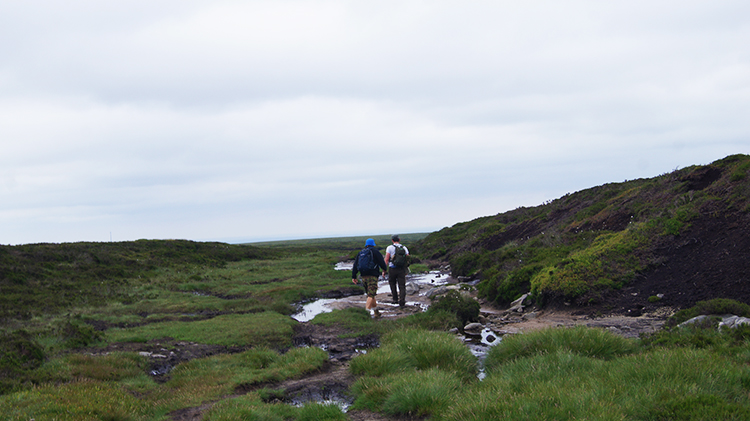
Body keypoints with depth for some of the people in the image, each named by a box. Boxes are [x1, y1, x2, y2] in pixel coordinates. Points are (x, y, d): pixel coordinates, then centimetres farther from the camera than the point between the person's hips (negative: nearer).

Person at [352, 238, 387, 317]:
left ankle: (376, 312, 24)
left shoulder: (360, 253, 17)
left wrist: (353, 277, 18)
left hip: (363, 276, 6)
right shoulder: (375, 251, 1)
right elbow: (381, 262, -1)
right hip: (372, 276, -6)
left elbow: (355, 265, 16)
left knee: (370, 294, 16)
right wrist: (384, 269, 19)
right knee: (371, 295, -11)